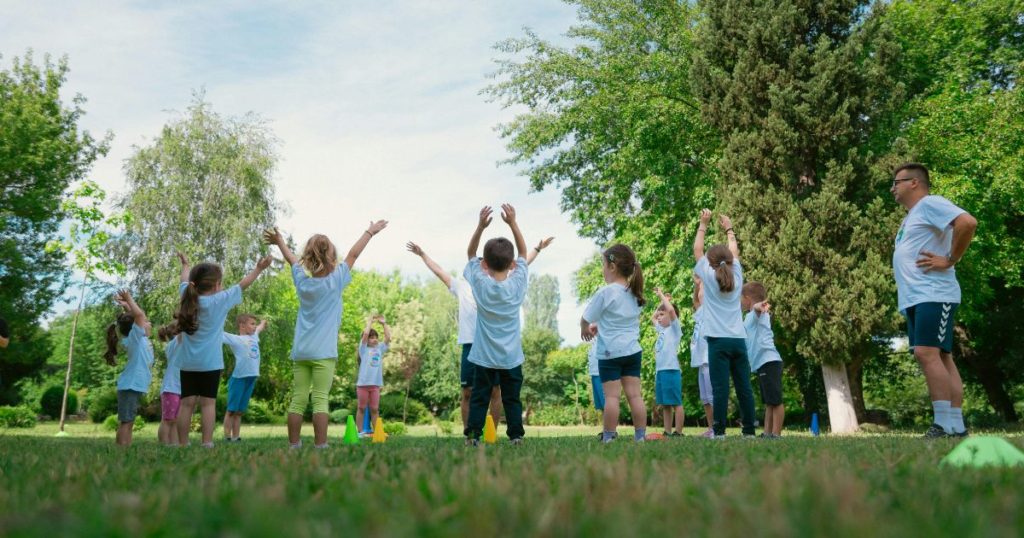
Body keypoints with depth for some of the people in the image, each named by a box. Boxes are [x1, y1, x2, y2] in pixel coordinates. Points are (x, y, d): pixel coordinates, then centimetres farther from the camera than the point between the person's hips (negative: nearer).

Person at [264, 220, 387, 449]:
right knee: (320, 400, -5)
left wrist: (279, 241, 41)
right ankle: (320, 446, -5)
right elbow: (353, 255, 6)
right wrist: (370, 232, 16)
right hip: (323, 352, -4)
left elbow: (292, 259, 24)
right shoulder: (335, 281, -3)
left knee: (298, 400, 5)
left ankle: (293, 445, 10)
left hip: (300, 351, 4)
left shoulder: (302, 281, 6)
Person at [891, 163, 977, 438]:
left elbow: (968, 222, -21)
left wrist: (950, 261, -17)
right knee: (940, 358, 6)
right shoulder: (911, 217, 25)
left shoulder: (930, 204, -4)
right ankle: (957, 428, 7)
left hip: (933, 295, -10)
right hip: (914, 299, 10)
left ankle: (945, 427, -15)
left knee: (927, 354, -17)